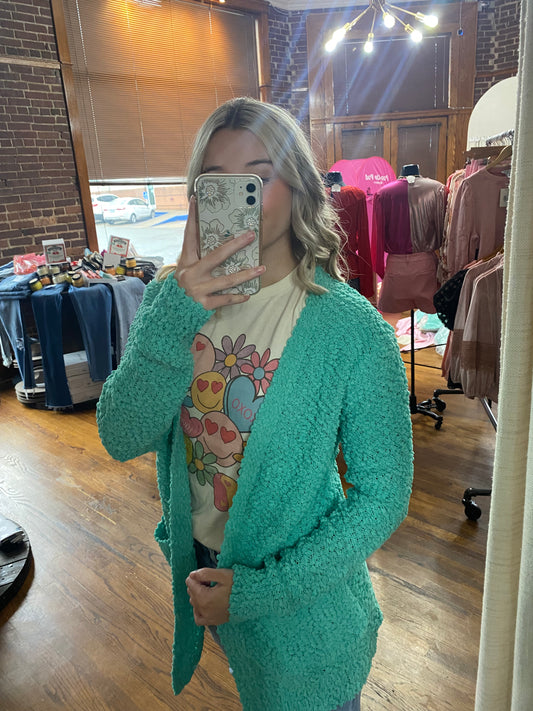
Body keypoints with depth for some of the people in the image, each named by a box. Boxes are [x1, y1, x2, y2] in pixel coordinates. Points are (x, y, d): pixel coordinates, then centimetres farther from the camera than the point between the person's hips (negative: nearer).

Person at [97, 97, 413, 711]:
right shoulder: (171, 299, -11)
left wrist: (262, 589, -20)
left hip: (304, 599, -4)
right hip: (200, 568, 5)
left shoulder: (353, 330, -24)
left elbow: (384, 495, -18)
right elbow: (122, 440, -18)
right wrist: (173, 318, -32)